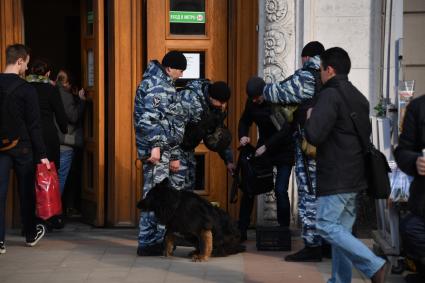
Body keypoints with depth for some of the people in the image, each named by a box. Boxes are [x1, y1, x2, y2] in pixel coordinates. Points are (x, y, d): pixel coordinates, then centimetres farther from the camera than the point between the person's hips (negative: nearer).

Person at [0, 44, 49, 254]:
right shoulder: (26, 89, -12)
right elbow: (34, 125, -12)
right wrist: (42, 154, -8)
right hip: (22, 148, -3)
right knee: (26, 192, 12)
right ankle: (31, 234, 26)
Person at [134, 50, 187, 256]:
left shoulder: (164, 84, 23)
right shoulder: (156, 83, -9)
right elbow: (150, 117, -20)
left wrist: (173, 155, 26)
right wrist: (155, 145, -25)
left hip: (162, 148, 10)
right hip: (156, 147, -10)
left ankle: (153, 240, 18)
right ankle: (148, 243, -5)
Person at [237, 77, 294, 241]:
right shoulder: (251, 102, -3)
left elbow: (288, 129, -25)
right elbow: (245, 121, 10)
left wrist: (266, 146, -28)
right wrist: (243, 136, -12)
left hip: (284, 151, -5)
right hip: (263, 149, 5)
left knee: (280, 190, -14)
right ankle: (241, 231, 7)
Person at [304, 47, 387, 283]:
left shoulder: (330, 95, -13)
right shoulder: (359, 97, 15)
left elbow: (314, 135, -23)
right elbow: (366, 134, 28)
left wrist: (310, 118, -3)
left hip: (336, 176, -9)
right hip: (355, 176, 9)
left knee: (327, 226, -8)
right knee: (341, 229, 11)